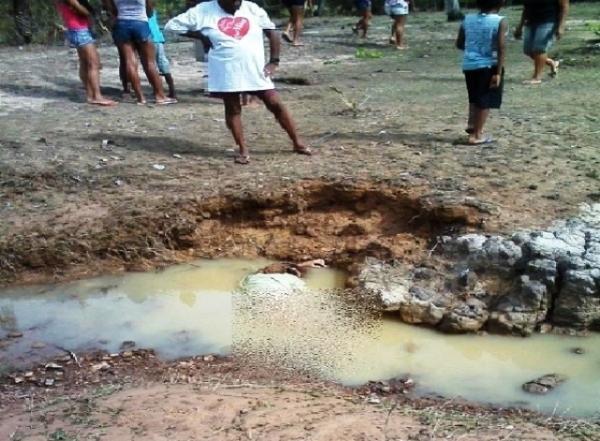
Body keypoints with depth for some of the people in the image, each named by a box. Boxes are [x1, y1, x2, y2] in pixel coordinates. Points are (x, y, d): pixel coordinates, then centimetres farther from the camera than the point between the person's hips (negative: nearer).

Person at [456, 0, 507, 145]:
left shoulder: (467, 19, 4)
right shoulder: (500, 21, -9)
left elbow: (459, 44, 10)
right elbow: (501, 48, -15)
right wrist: (498, 73, -14)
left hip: (468, 65, 5)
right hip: (488, 66, -5)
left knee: (475, 97, 24)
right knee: (485, 101, 5)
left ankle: (471, 124, 17)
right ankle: (476, 135, 6)